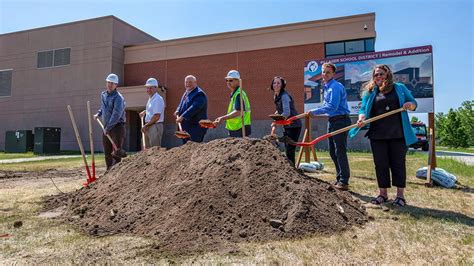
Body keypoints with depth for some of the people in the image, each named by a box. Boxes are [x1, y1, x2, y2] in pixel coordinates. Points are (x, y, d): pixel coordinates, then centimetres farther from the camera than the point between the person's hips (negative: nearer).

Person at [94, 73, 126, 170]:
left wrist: (108, 127, -21)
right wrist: (98, 114, 17)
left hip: (117, 127, -8)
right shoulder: (103, 95, 13)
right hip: (106, 127, 8)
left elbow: (116, 114, -21)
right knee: (107, 152, 13)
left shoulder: (118, 97, -12)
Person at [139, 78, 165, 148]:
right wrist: (145, 112, 20)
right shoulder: (150, 99, 15)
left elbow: (157, 117, -20)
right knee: (148, 149, 14)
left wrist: (145, 125, -15)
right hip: (148, 127, 10)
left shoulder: (158, 99, -14)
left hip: (155, 126, -10)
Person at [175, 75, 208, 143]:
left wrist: (182, 117, -29)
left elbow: (194, 108, -25)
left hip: (196, 128, -9)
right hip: (185, 127, 9)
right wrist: (178, 111, 5)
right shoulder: (186, 93, 18)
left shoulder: (199, 94, -13)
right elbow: (181, 104, 27)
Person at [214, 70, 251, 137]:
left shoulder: (239, 94, -15)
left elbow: (238, 112, -26)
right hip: (234, 129, 10)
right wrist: (222, 119, 14)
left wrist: (223, 118, -29)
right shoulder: (233, 94, 16)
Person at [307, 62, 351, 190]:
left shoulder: (335, 87, -15)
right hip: (332, 121, 10)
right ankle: (339, 179, 25)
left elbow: (332, 107, -23)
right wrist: (314, 112, 9)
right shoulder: (326, 87, 15)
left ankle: (344, 182, 0)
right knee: (333, 152, 14)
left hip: (340, 121, -10)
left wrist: (314, 111, -18)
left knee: (340, 152, -7)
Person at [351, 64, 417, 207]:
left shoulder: (399, 88, 10)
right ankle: (382, 193, 17)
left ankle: (400, 195, 13)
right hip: (377, 135, 1)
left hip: (398, 134, -1)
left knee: (398, 163, 3)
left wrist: (409, 105, -11)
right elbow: (364, 109, 2)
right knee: (380, 164, 5)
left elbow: (414, 103, 13)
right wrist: (361, 119, -19)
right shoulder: (370, 92, 10)